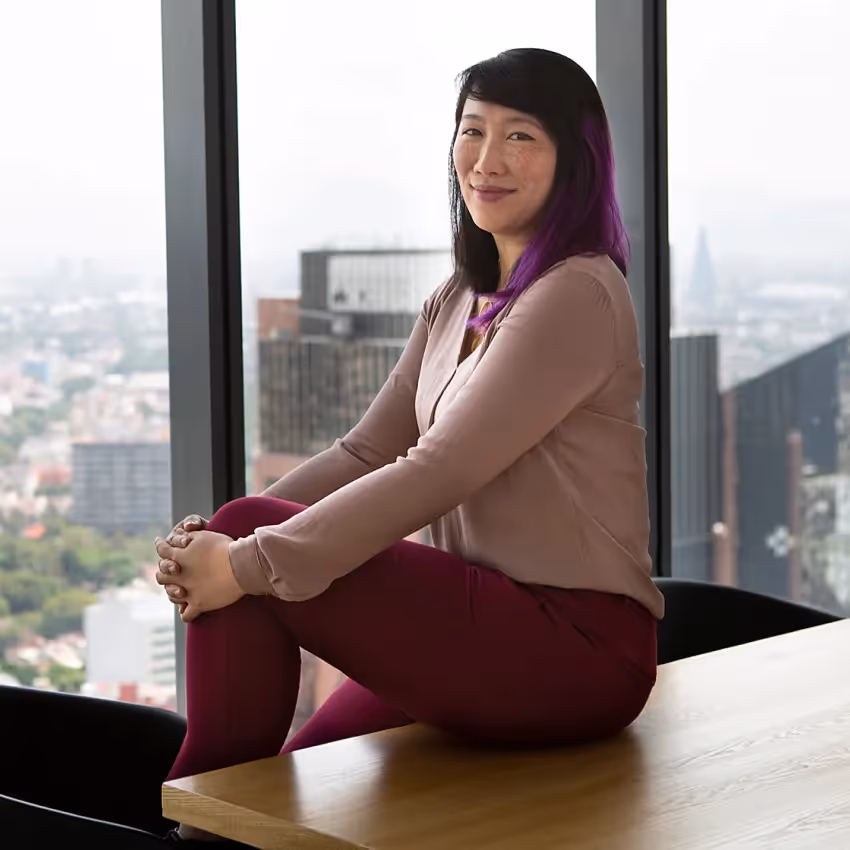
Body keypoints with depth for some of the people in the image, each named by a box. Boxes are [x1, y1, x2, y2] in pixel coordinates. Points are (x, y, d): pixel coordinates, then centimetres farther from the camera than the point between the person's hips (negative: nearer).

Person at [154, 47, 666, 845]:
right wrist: (215, 543, -8)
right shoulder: (458, 301, 14)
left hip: (577, 645, -8)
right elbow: (365, 452, 7)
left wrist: (249, 560, -23)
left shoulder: (577, 297, -15)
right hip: (495, 626, 8)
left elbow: (436, 472, -21)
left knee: (253, 558, -15)